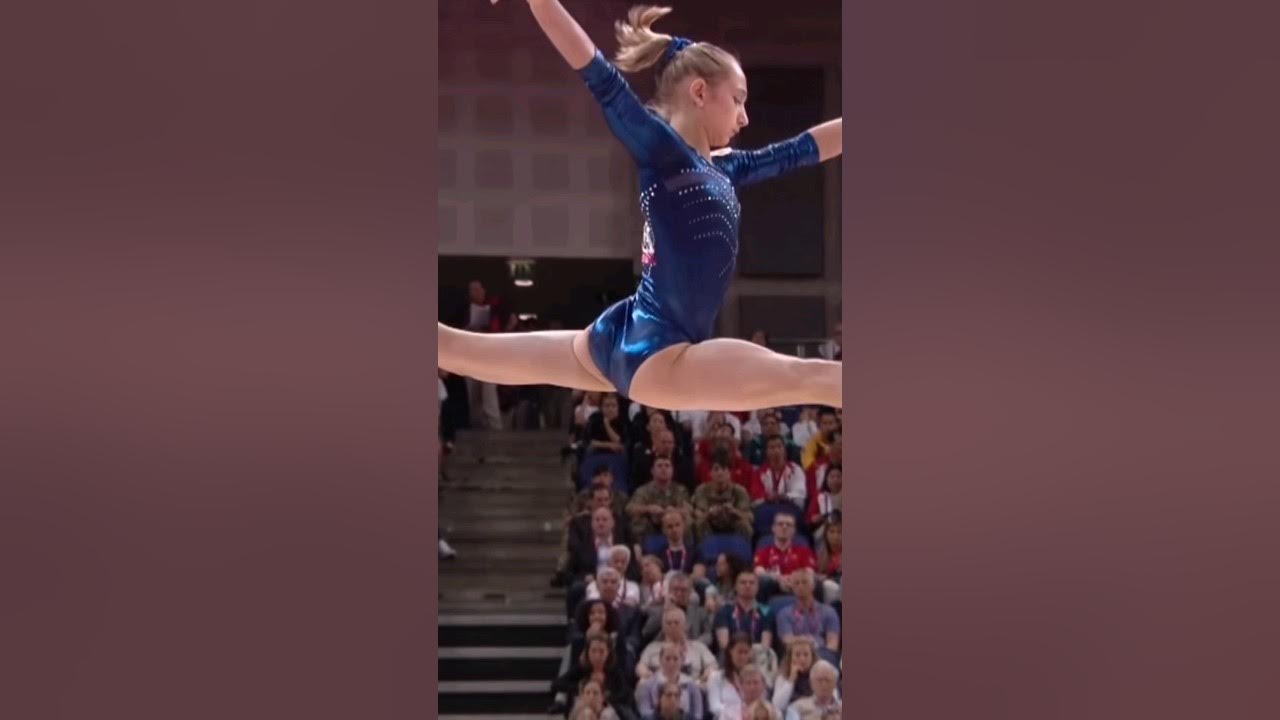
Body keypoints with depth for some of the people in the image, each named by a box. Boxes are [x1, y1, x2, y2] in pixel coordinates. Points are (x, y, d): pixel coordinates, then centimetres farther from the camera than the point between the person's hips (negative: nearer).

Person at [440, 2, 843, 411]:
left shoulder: (722, 169, 15)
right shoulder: (660, 148, -8)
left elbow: (804, 149, 25)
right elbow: (599, 76, -19)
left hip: (636, 343, 10)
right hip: (651, 353, -10)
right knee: (811, 379, -21)